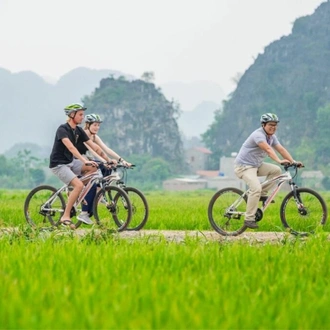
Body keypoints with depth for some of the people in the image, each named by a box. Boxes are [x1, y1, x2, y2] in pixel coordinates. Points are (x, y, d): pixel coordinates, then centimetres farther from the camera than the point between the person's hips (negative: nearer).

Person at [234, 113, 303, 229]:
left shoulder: (272, 137, 7)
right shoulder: (258, 135, -22)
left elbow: (281, 149, 0)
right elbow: (268, 149, -37)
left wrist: (293, 161, -11)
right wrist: (279, 161, -50)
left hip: (256, 165, 9)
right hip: (244, 166, -9)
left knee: (276, 170, -2)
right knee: (256, 188, -26)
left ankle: (262, 194, 6)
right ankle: (249, 219, -21)